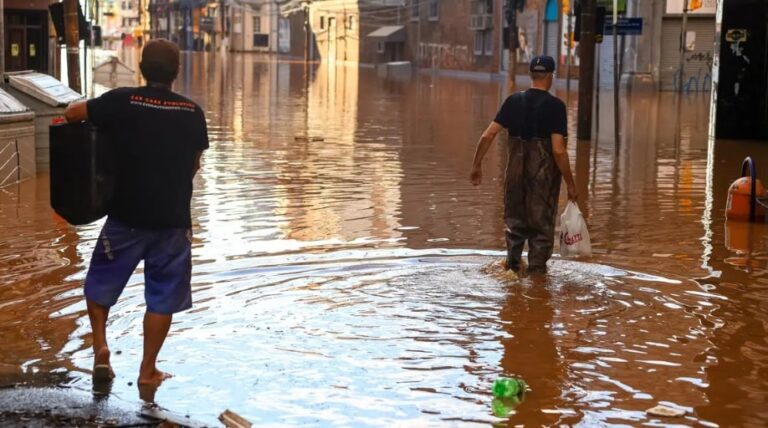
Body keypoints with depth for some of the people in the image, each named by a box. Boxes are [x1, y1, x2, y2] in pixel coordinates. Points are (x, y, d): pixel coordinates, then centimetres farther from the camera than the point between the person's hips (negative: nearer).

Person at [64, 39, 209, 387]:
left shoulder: (121, 101, -10)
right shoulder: (192, 112, -2)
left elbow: (72, 113, 1)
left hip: (126, 217, -1)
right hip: (174, 220, 1)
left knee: (100, 284, 19)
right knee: (162, 298, 11)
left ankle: (100, 347, 6)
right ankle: (148, 370, 15)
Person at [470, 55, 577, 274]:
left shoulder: (513, 101, 0)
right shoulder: (555, 106, -11)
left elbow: (487, 135, -3)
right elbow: (558, 151, -16)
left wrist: (476, 165, 8)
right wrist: (570, 184, -9)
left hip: (516, 171, 4)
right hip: (544, 174, -3)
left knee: (516, 223, 21)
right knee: (542, 226, 11)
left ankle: (513, 264, 23)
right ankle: (537, 269, 15)